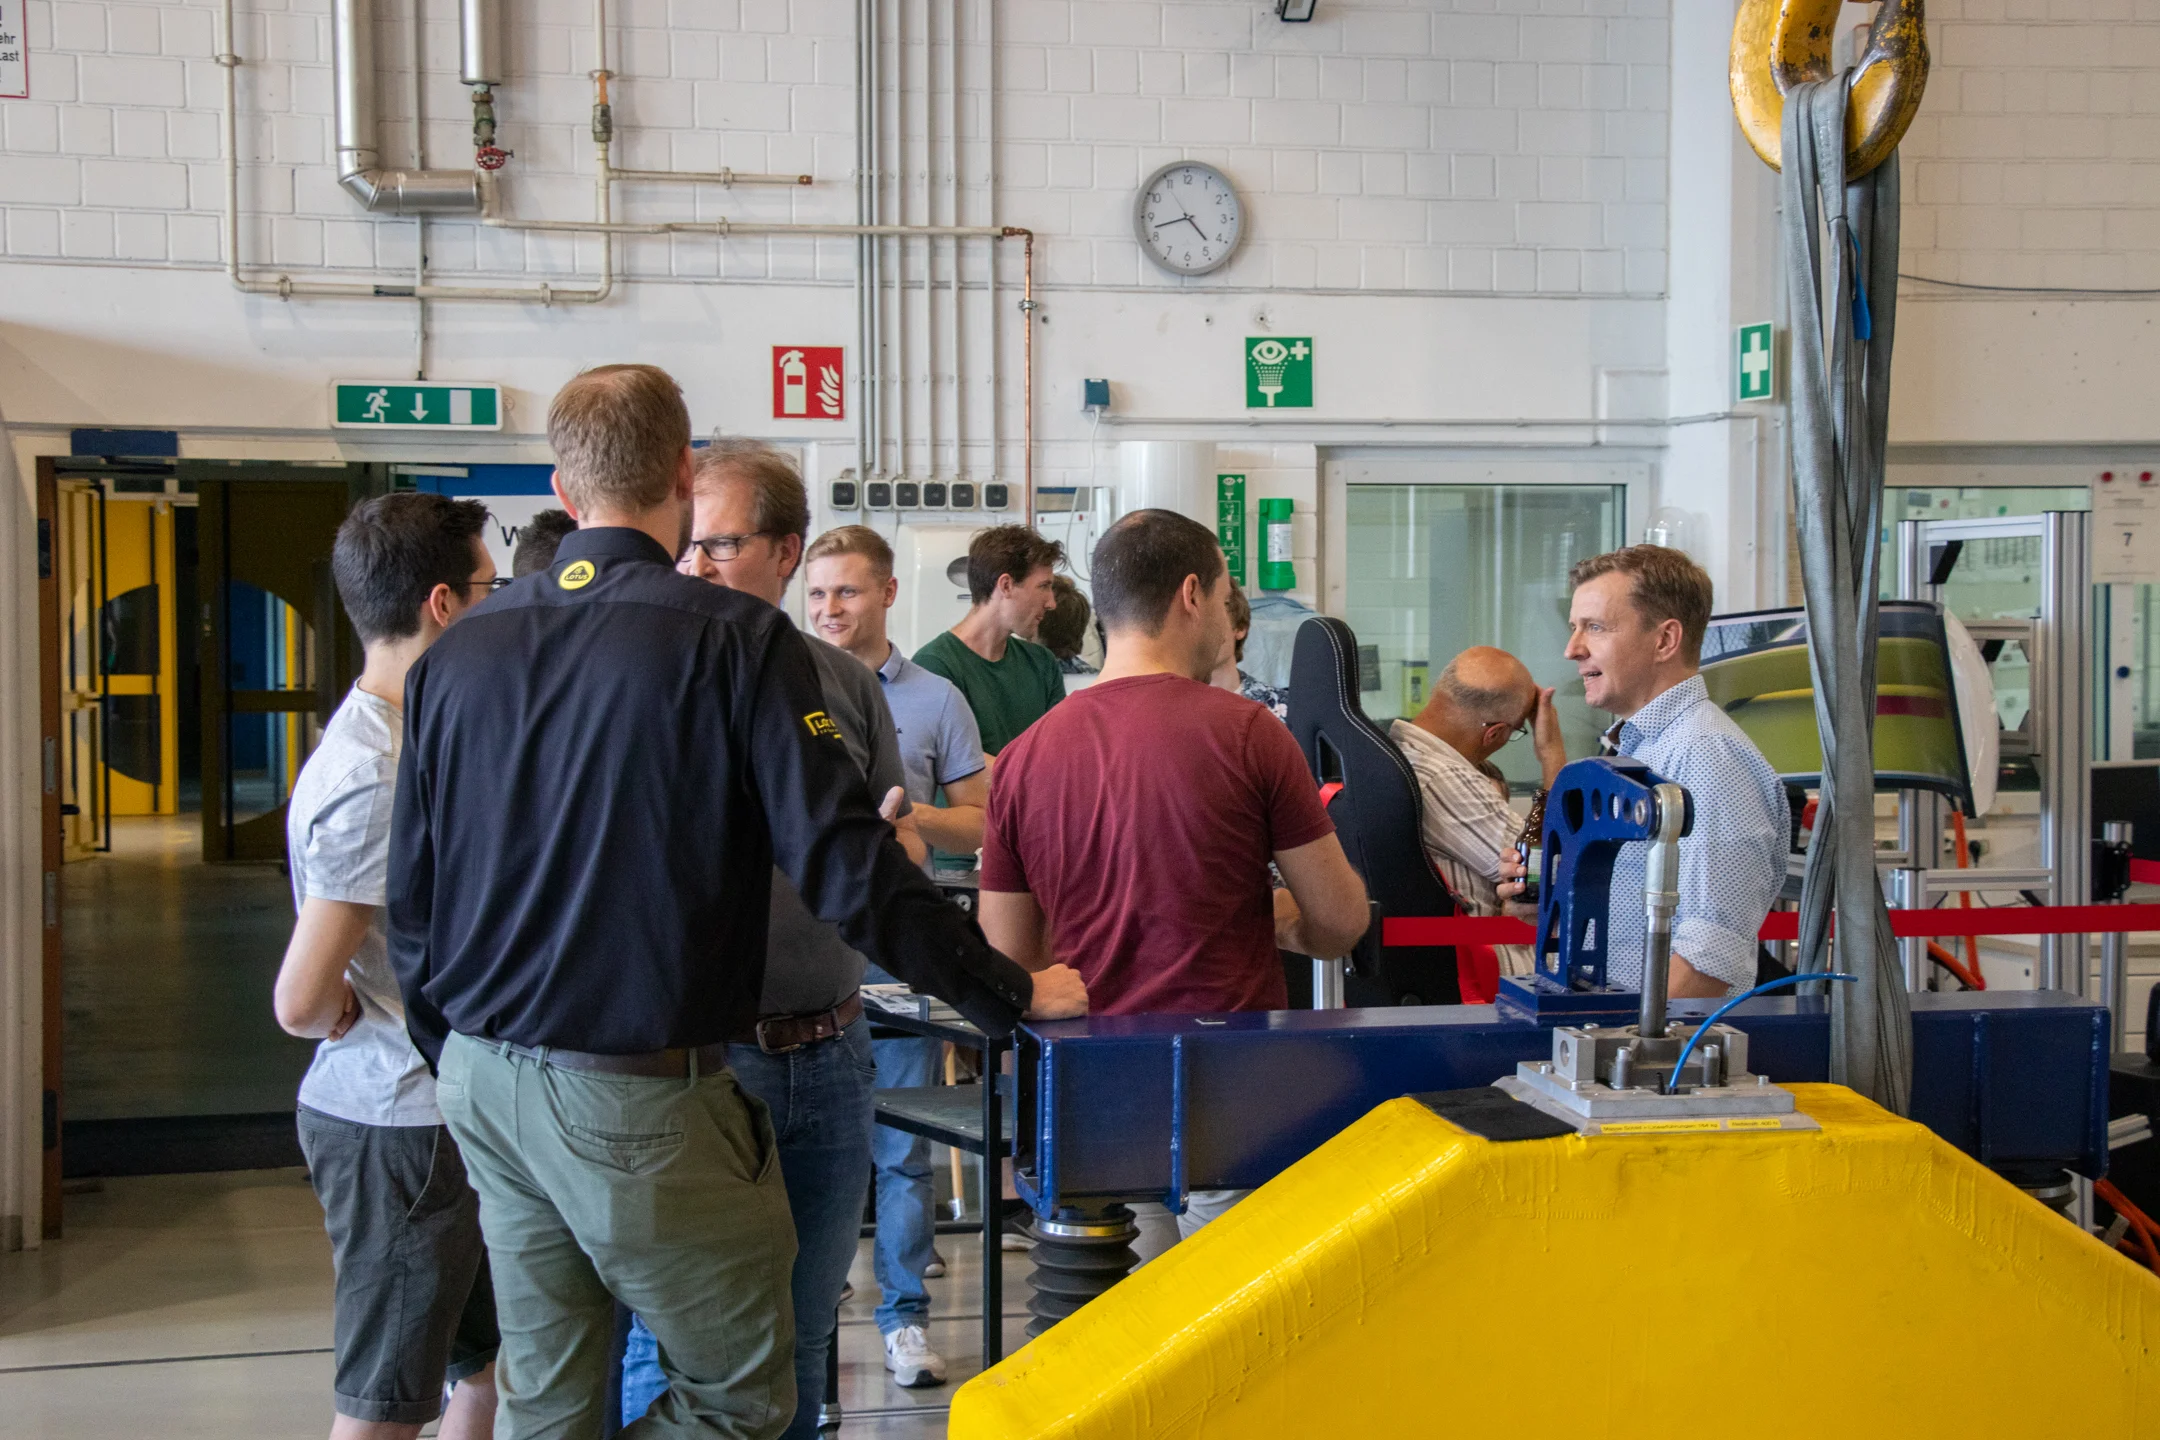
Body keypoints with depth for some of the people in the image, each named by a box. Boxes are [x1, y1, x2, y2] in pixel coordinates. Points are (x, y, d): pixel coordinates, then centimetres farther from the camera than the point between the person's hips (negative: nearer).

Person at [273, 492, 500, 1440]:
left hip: (438, 1116, 10)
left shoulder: (411, 740, 9)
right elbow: (303, 1003, -24)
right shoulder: (377, 784, -23)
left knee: (497, 1363, 20)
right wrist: (369, 1024, -6)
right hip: (401, 1124, -10)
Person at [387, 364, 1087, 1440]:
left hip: (486, 1086, 7)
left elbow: (411, 900, 10)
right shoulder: (734, 642, -11)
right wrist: (1014, 994, -4)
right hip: (641, 1103, -6)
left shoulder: (456, 654, 5)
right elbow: (847, 868, -14)